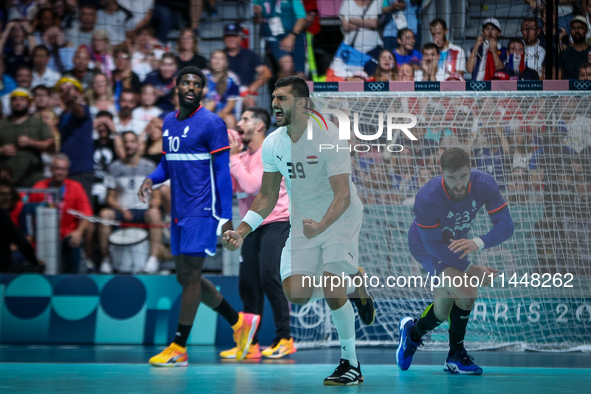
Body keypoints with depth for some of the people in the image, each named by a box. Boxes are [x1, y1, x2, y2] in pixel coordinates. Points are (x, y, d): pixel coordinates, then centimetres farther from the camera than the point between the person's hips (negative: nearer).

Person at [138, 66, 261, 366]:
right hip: (178, 213, 8)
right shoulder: (168, 122, 13)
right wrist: (152, 179, 1)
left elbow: (223, 172, -10)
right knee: (185, 278, 11)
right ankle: (239, 322, 25)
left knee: (190, 276, -7)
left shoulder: (211, 124, -9)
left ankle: (178, 349, -4)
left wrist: (226, 217, -14)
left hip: (202, 211, -8)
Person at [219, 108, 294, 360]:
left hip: (276, 223, -8)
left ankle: (284, 339, -11)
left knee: (268, 275, -18)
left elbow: (252, 185, -22)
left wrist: (234, 157, -14)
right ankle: (250, 344, 6)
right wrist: (226, 157, -3)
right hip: (252, 226, 8)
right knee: (248, 283, 2)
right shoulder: (243, 156, 13)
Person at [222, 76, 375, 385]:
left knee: (332, 290, -20)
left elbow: (343, 195, -25)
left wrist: (321, 225, -43)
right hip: (302, 223, 6)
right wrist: (242, 231, -6)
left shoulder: (328, 138, -22)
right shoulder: (272, 144, -4)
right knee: (294, 294, -8)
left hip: (339, 218, -6)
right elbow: (268, 195, 6)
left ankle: (350, 365, -7)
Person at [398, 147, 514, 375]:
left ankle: (412, 333, 43)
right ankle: (456, 356, -2)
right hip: (425, 246, -5)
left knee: (443, 312, 11)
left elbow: (506, 225, -28)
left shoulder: (484, 184, -29)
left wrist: (478, 243, -47)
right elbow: (434, 245, -28)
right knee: (466, 292, -25)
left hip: (457, 244, 5)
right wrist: (471, 270, -27)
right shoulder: (426, 198, -38)